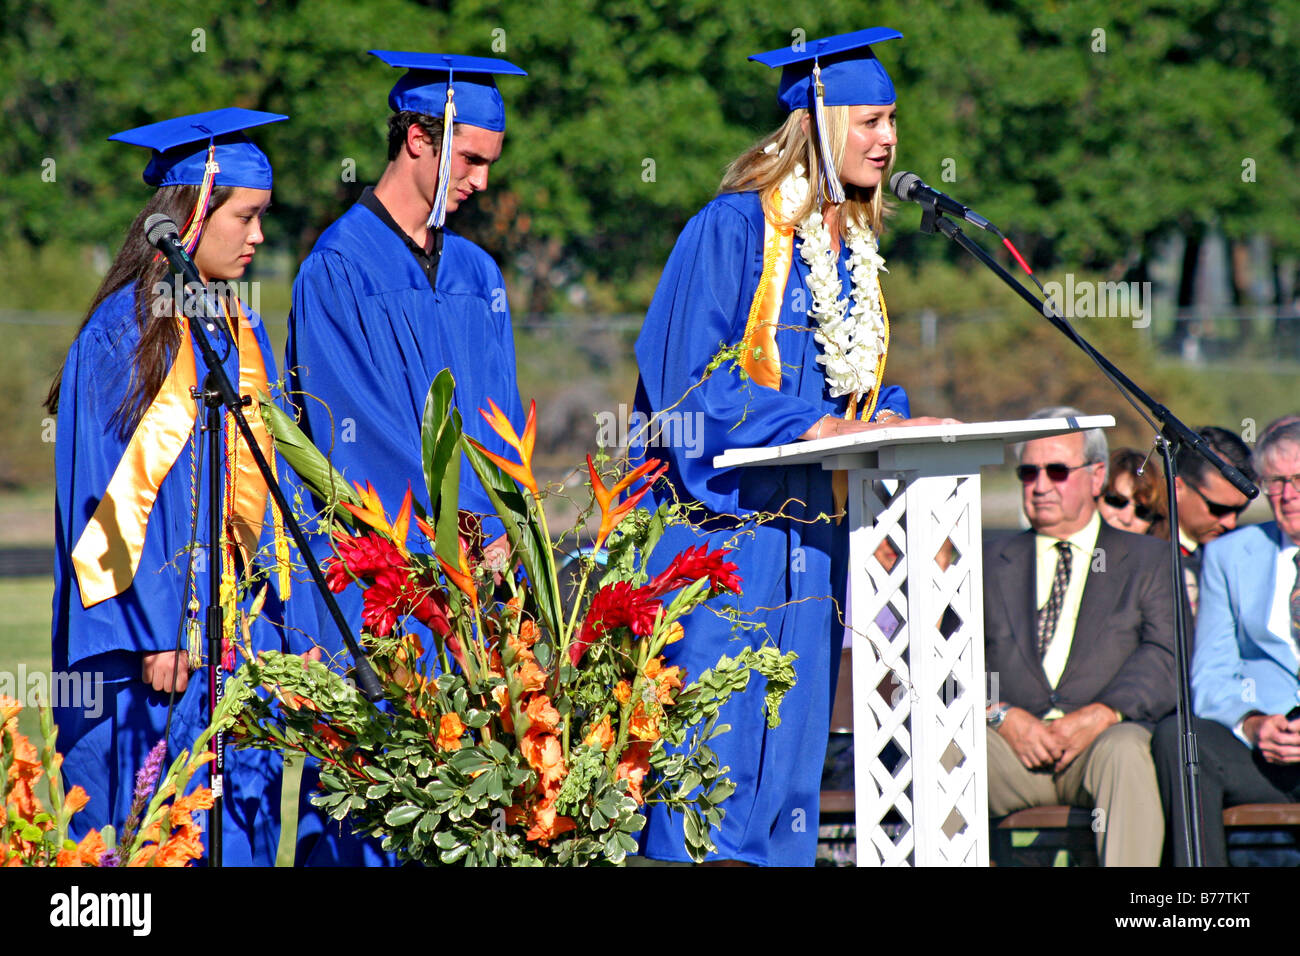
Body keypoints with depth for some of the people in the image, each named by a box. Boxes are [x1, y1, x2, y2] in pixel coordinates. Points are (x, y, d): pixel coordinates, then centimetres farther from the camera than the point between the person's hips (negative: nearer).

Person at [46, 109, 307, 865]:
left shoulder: (242, 329, 13)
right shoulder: (124, 331, -9)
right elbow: (113, 491, -13)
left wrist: (276, 616, 11)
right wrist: (152, 629, -18)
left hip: (241, 627, 7)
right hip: (153, 621, -7)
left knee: (241, 830, 4)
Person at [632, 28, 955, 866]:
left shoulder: (855, 248, 15)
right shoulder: (735, 229, -8)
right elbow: (691, 382, -13)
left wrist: (897, 422, 1)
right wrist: (811, 425, -19)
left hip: (812, 528, 8)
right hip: (730, 514, -7)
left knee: (792, 738, 5)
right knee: (716, 732, -10)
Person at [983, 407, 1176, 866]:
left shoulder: (1149, 559, 17)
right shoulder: (991, 562, 23)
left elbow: (1164, 657, 2)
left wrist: (1102, 714, -15)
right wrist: (1000, 715, -11)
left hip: (1105, 735, -1)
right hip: (1012, 742, 2)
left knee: (1124, 752, -38)